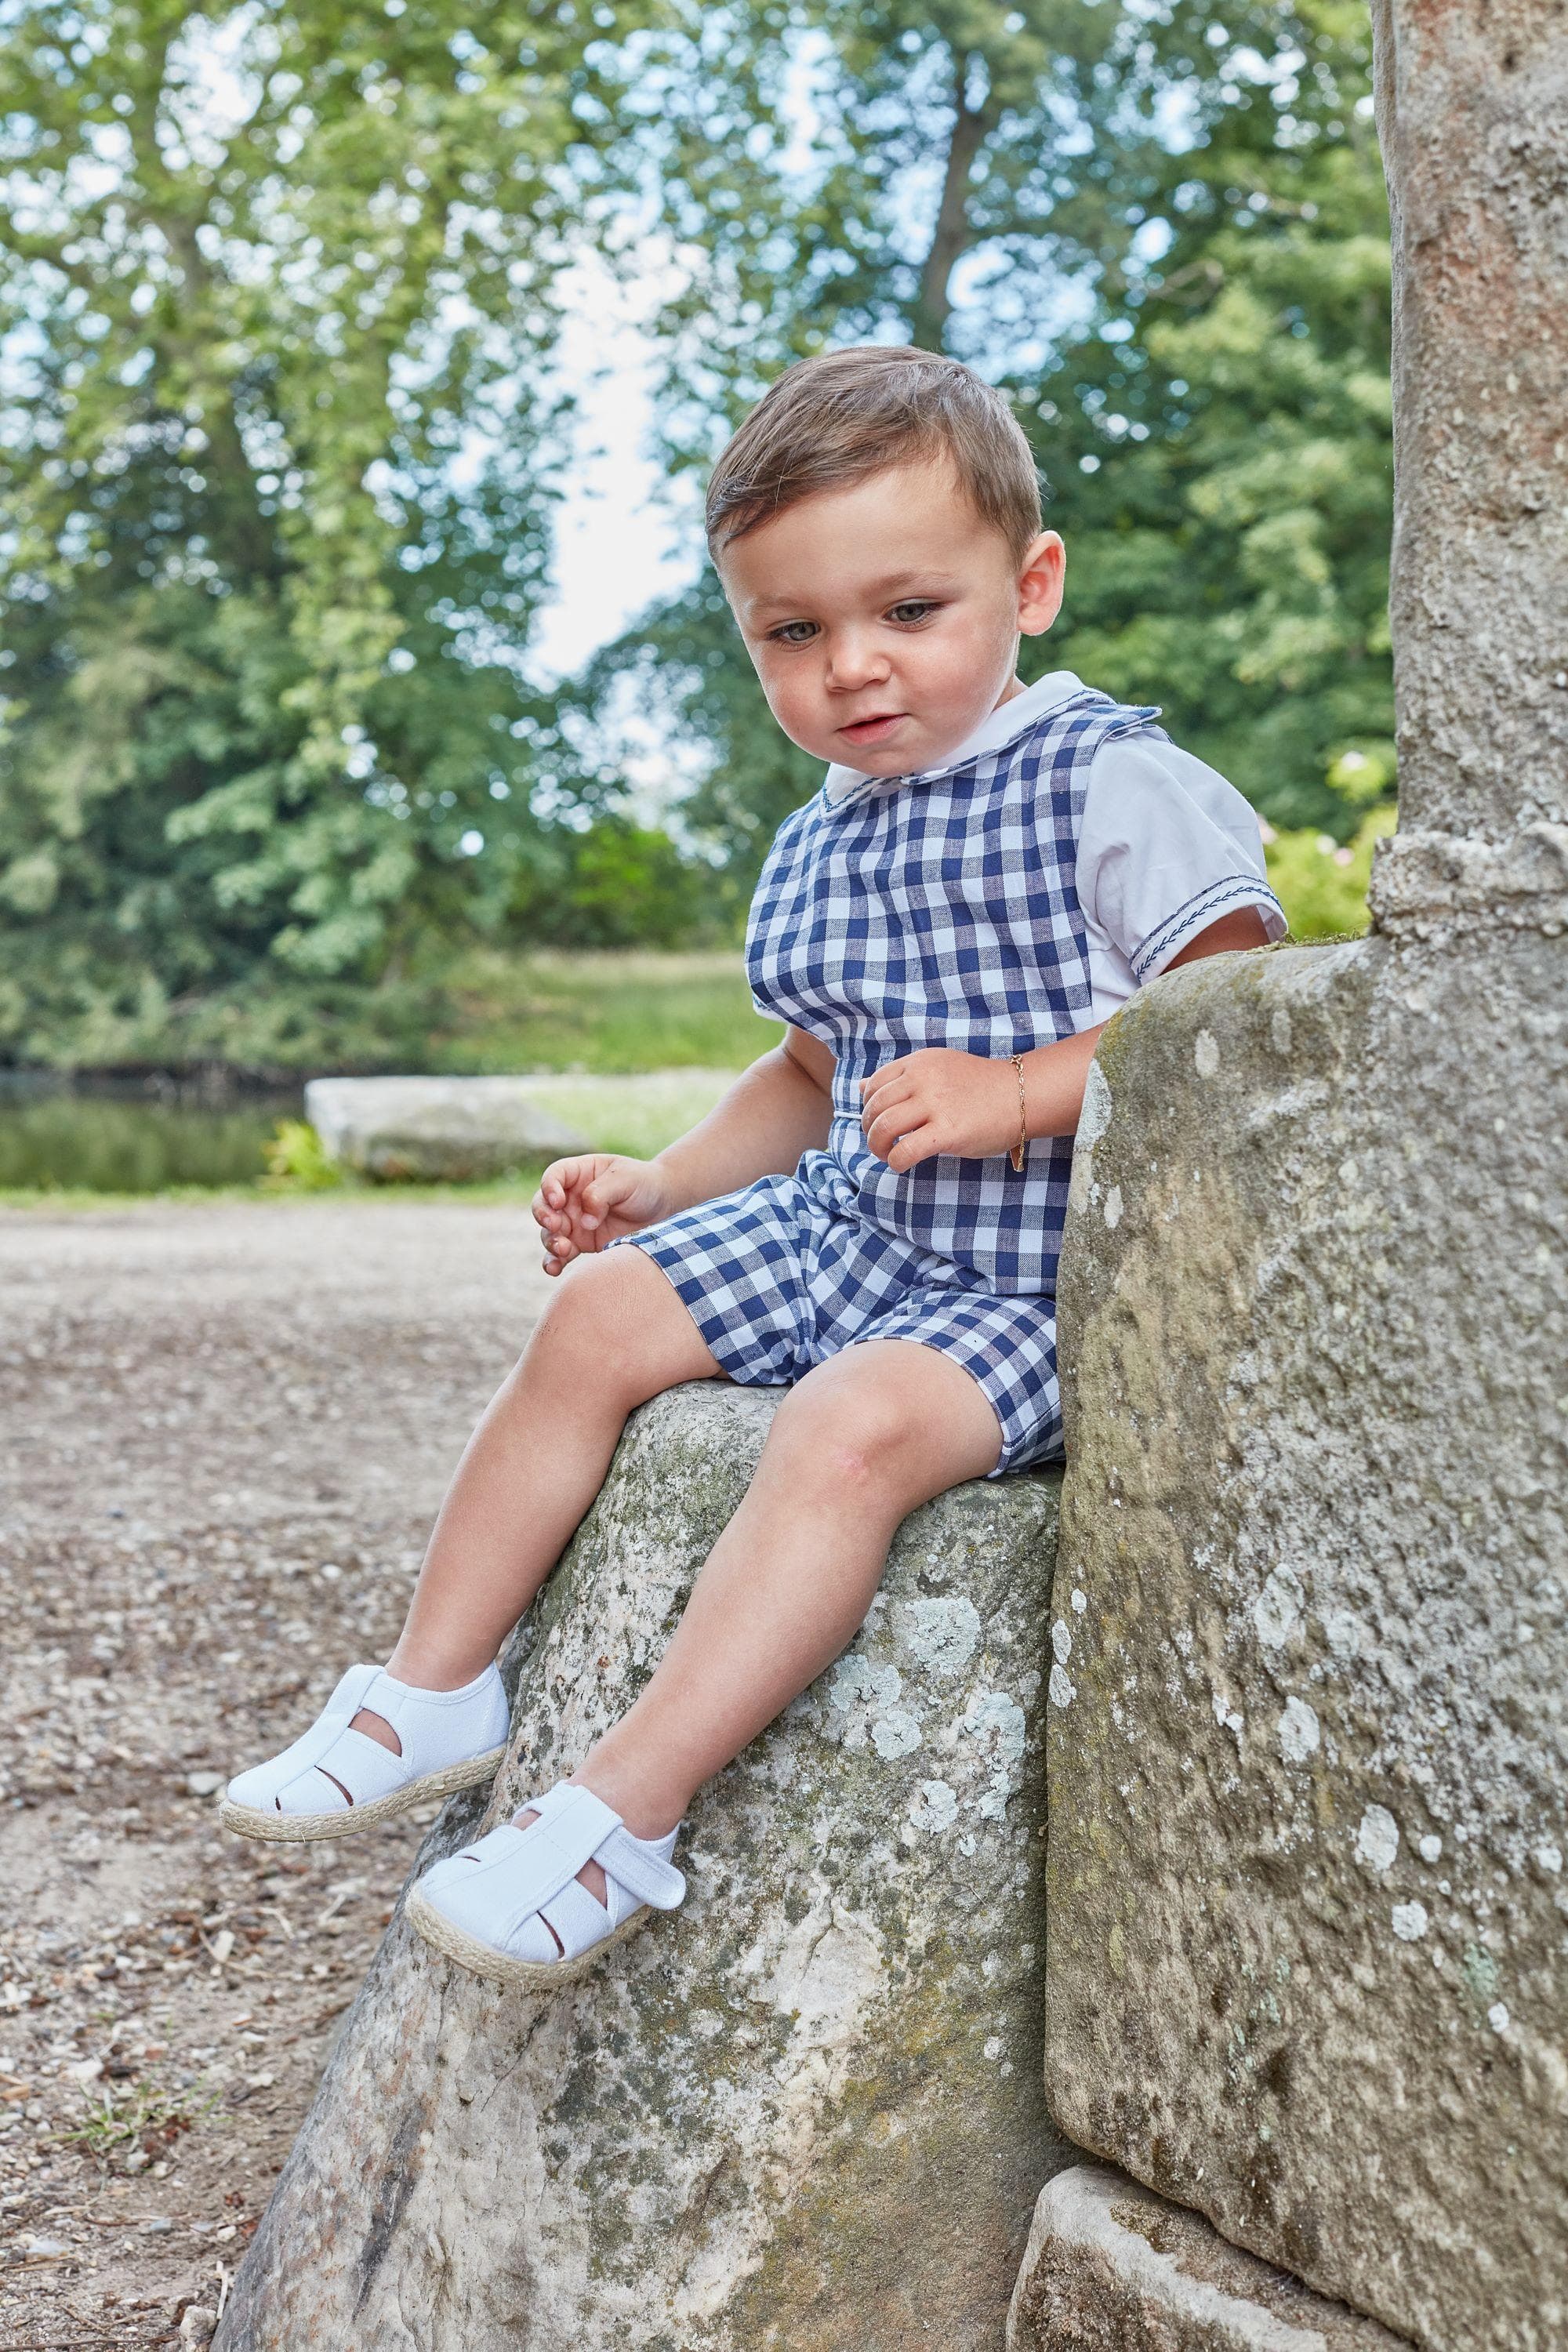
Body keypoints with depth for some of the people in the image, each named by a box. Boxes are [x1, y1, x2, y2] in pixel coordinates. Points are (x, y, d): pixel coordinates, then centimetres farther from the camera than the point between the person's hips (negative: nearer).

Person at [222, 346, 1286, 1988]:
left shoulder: (1113, 787, -12)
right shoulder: (815, 850, 12)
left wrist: (1021, 1091, -26)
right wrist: (653, 1189, 14)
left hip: (1038, 1281, -8)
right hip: (848, 1231, 8)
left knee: (859, 1421, -32)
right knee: (600, 1313, -2)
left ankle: (621, 1815, -29)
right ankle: (435, 1690, 8)